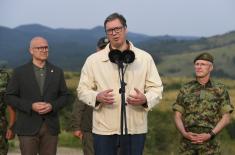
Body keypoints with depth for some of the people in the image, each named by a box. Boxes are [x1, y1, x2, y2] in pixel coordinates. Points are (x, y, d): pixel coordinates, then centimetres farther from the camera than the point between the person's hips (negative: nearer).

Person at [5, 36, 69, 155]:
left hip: (51, 127, 2)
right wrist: (31, 106, -14)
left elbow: (64, 96, 10)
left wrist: (52, 106, -10)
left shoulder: (57, 72, 9)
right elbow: (10, 97, -1)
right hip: (28, 127, -2)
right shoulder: (19, 72, 2)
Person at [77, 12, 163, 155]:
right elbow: (82, 90, 5)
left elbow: (156, 88, 6)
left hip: (135, 129, 1)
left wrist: (145, 99, -16)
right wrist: (97, 97, -16)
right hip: (104, 129, 0)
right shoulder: (93, 60, 4)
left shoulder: (145, 58, 5)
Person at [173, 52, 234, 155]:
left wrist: (210, 135, -15)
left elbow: (226, 118, -1)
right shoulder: (185, 89, 7)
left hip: (209, 143, -2)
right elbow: (177, 116, 7)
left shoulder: (220, 90, 1)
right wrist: (184, 133, -12)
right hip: (187, 142, 2)